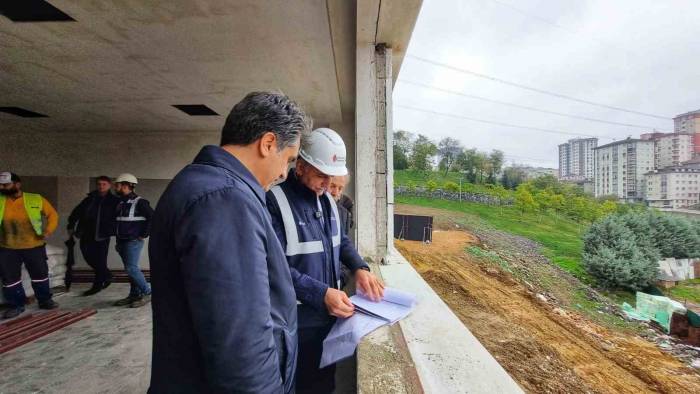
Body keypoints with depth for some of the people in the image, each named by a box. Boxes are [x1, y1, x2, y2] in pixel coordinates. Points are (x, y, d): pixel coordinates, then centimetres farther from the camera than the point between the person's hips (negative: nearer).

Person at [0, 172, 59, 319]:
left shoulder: (36, 199, -7)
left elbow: (52, 214, 0)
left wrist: (49, 230, -14)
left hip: (34, 246, -2)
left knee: (40, 274, 10)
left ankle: (45, 300, 26)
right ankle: (16, 305, 24)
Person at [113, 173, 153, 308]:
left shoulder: (139, 202, -13)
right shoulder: (120, 203, 13)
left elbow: (153, 217, -19)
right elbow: (118, 221, 24)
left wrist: (144, 235, -15)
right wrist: (118, 241, 18)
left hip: (133, 241, -8)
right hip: (122, 241, 8)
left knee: (131, 268, -12)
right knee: (130, 268, 12)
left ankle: (147, 292, -1)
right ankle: (134, 295, 20)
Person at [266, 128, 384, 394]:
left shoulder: (326, 199, 5)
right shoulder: (275, 200, -20)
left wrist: (359, 267, -5)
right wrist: (321, 294, -28)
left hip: (329, 313, 7)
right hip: (297, 321, -7)